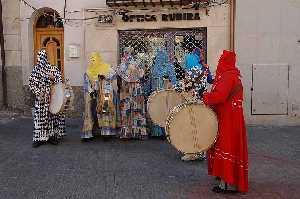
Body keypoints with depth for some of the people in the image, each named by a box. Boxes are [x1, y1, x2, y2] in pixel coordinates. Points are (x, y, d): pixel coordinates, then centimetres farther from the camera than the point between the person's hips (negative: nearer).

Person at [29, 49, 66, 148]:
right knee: (40, 117, 0)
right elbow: (31, 83, 2)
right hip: (41, 98, 0)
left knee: (53, 116, 4)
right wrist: (38, 92, -10)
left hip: (53, 98, 1)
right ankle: (39, 138, 8)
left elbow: (60, 82, 1)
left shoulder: (54, 69, 2)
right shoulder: (36, 69, 2)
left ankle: (52, 135, 15)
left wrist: (53, 78, -19)